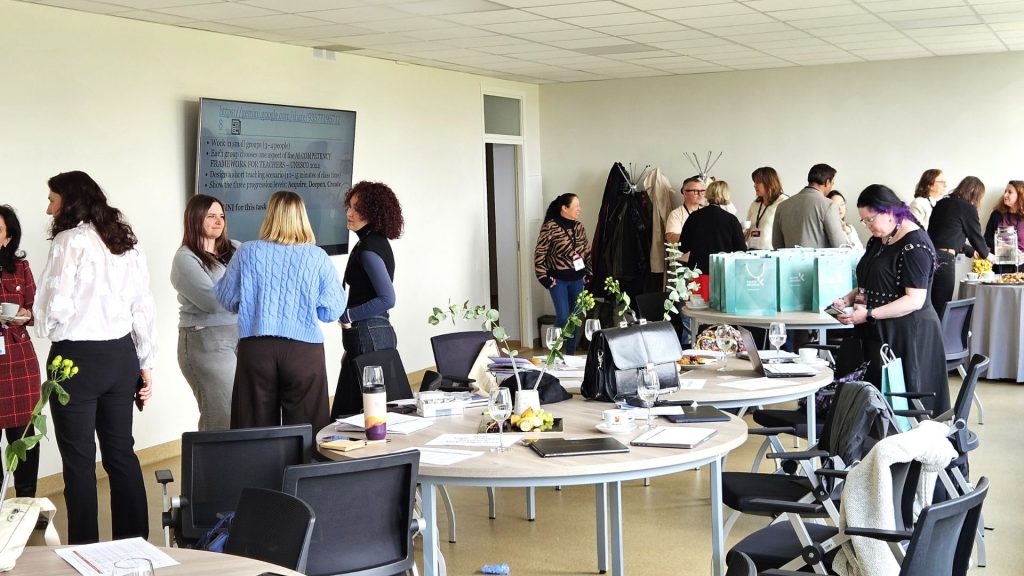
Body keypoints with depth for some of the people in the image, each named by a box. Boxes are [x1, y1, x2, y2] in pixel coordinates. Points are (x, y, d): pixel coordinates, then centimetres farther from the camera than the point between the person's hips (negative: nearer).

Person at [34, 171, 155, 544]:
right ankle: (134, 541, 18)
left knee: (79, 460, 3)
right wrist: (145, 364, 14)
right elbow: (144, 308, 10)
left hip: (77, 358, -6)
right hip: (121, 356, 6)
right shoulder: (126, 241, 9)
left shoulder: (70, 240, -11)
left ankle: (84, 550, 9)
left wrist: (42, 324, 6)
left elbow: (56, 307, -16)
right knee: (121, 452, 13)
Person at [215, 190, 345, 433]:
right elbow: (332, 310, 0)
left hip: (256, 348, 1)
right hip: (304, 349, -1)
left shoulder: (247, 252, 2)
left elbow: (226, 299, 10)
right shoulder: (318, 257, 0)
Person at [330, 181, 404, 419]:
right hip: (380, 332, 10)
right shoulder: (376, 242, 15)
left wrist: (348, 315, -14)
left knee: (349, 414, -7)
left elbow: (387, 299, -22)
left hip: (368, 336, -10)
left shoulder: (368, 248, -15)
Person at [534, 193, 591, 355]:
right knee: (563, 317, -11)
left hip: (577, 279, 5)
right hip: (558, 279, -5)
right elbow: (539, 254, -8)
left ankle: (571, 353, 19)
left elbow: (586, 251, 15)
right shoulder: (550, 227, -12)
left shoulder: (579, 227, 4)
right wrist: (544, 278, -10)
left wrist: (589, 272, 9)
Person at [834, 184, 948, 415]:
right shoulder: (877, 241, 13)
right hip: (878, 334, 8)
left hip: (908, 335, -8)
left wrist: (869, 314, -22)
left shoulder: (915, 244, -14)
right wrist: (848, 299, 5)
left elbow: (915, 300, -18)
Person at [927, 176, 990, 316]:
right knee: (941, 310, -3)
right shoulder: (968, 207, -2)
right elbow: (976, 235, 8)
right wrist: (985, 254, 28)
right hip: (944, 259, -7)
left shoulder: (941, 203, 18)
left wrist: (971, 251, 38)